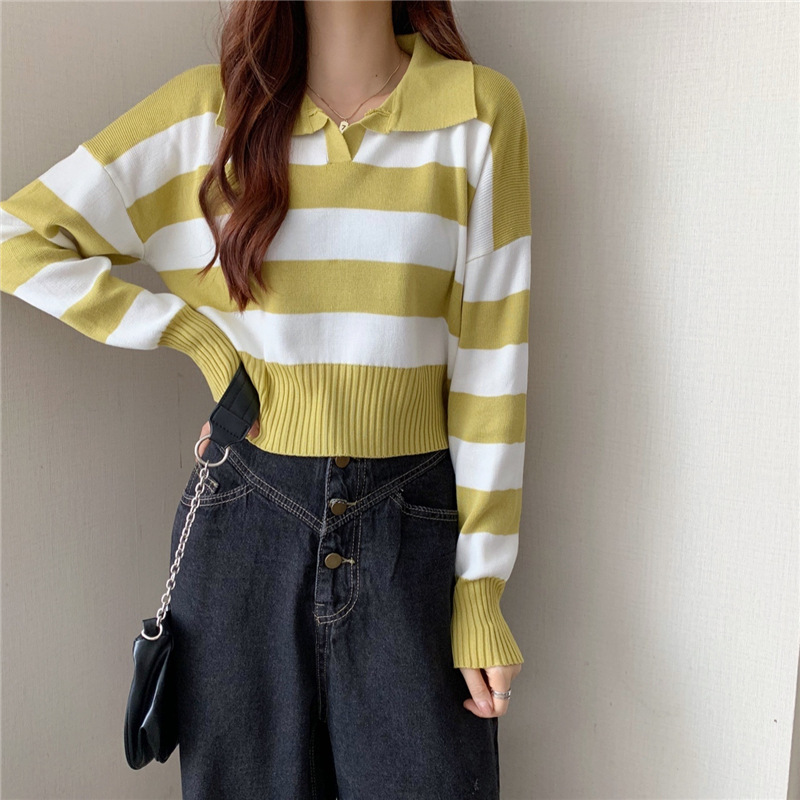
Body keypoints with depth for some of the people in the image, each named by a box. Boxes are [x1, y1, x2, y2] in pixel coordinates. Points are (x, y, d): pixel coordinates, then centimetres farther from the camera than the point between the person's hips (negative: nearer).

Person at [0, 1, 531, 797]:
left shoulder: (475, 108, -2)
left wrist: (480, 587, -4)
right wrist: (195, 332, -5)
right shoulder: (209, 109, 0)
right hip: (247, 525, 1)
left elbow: (490, 361, -4)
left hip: (413, 533, 0)